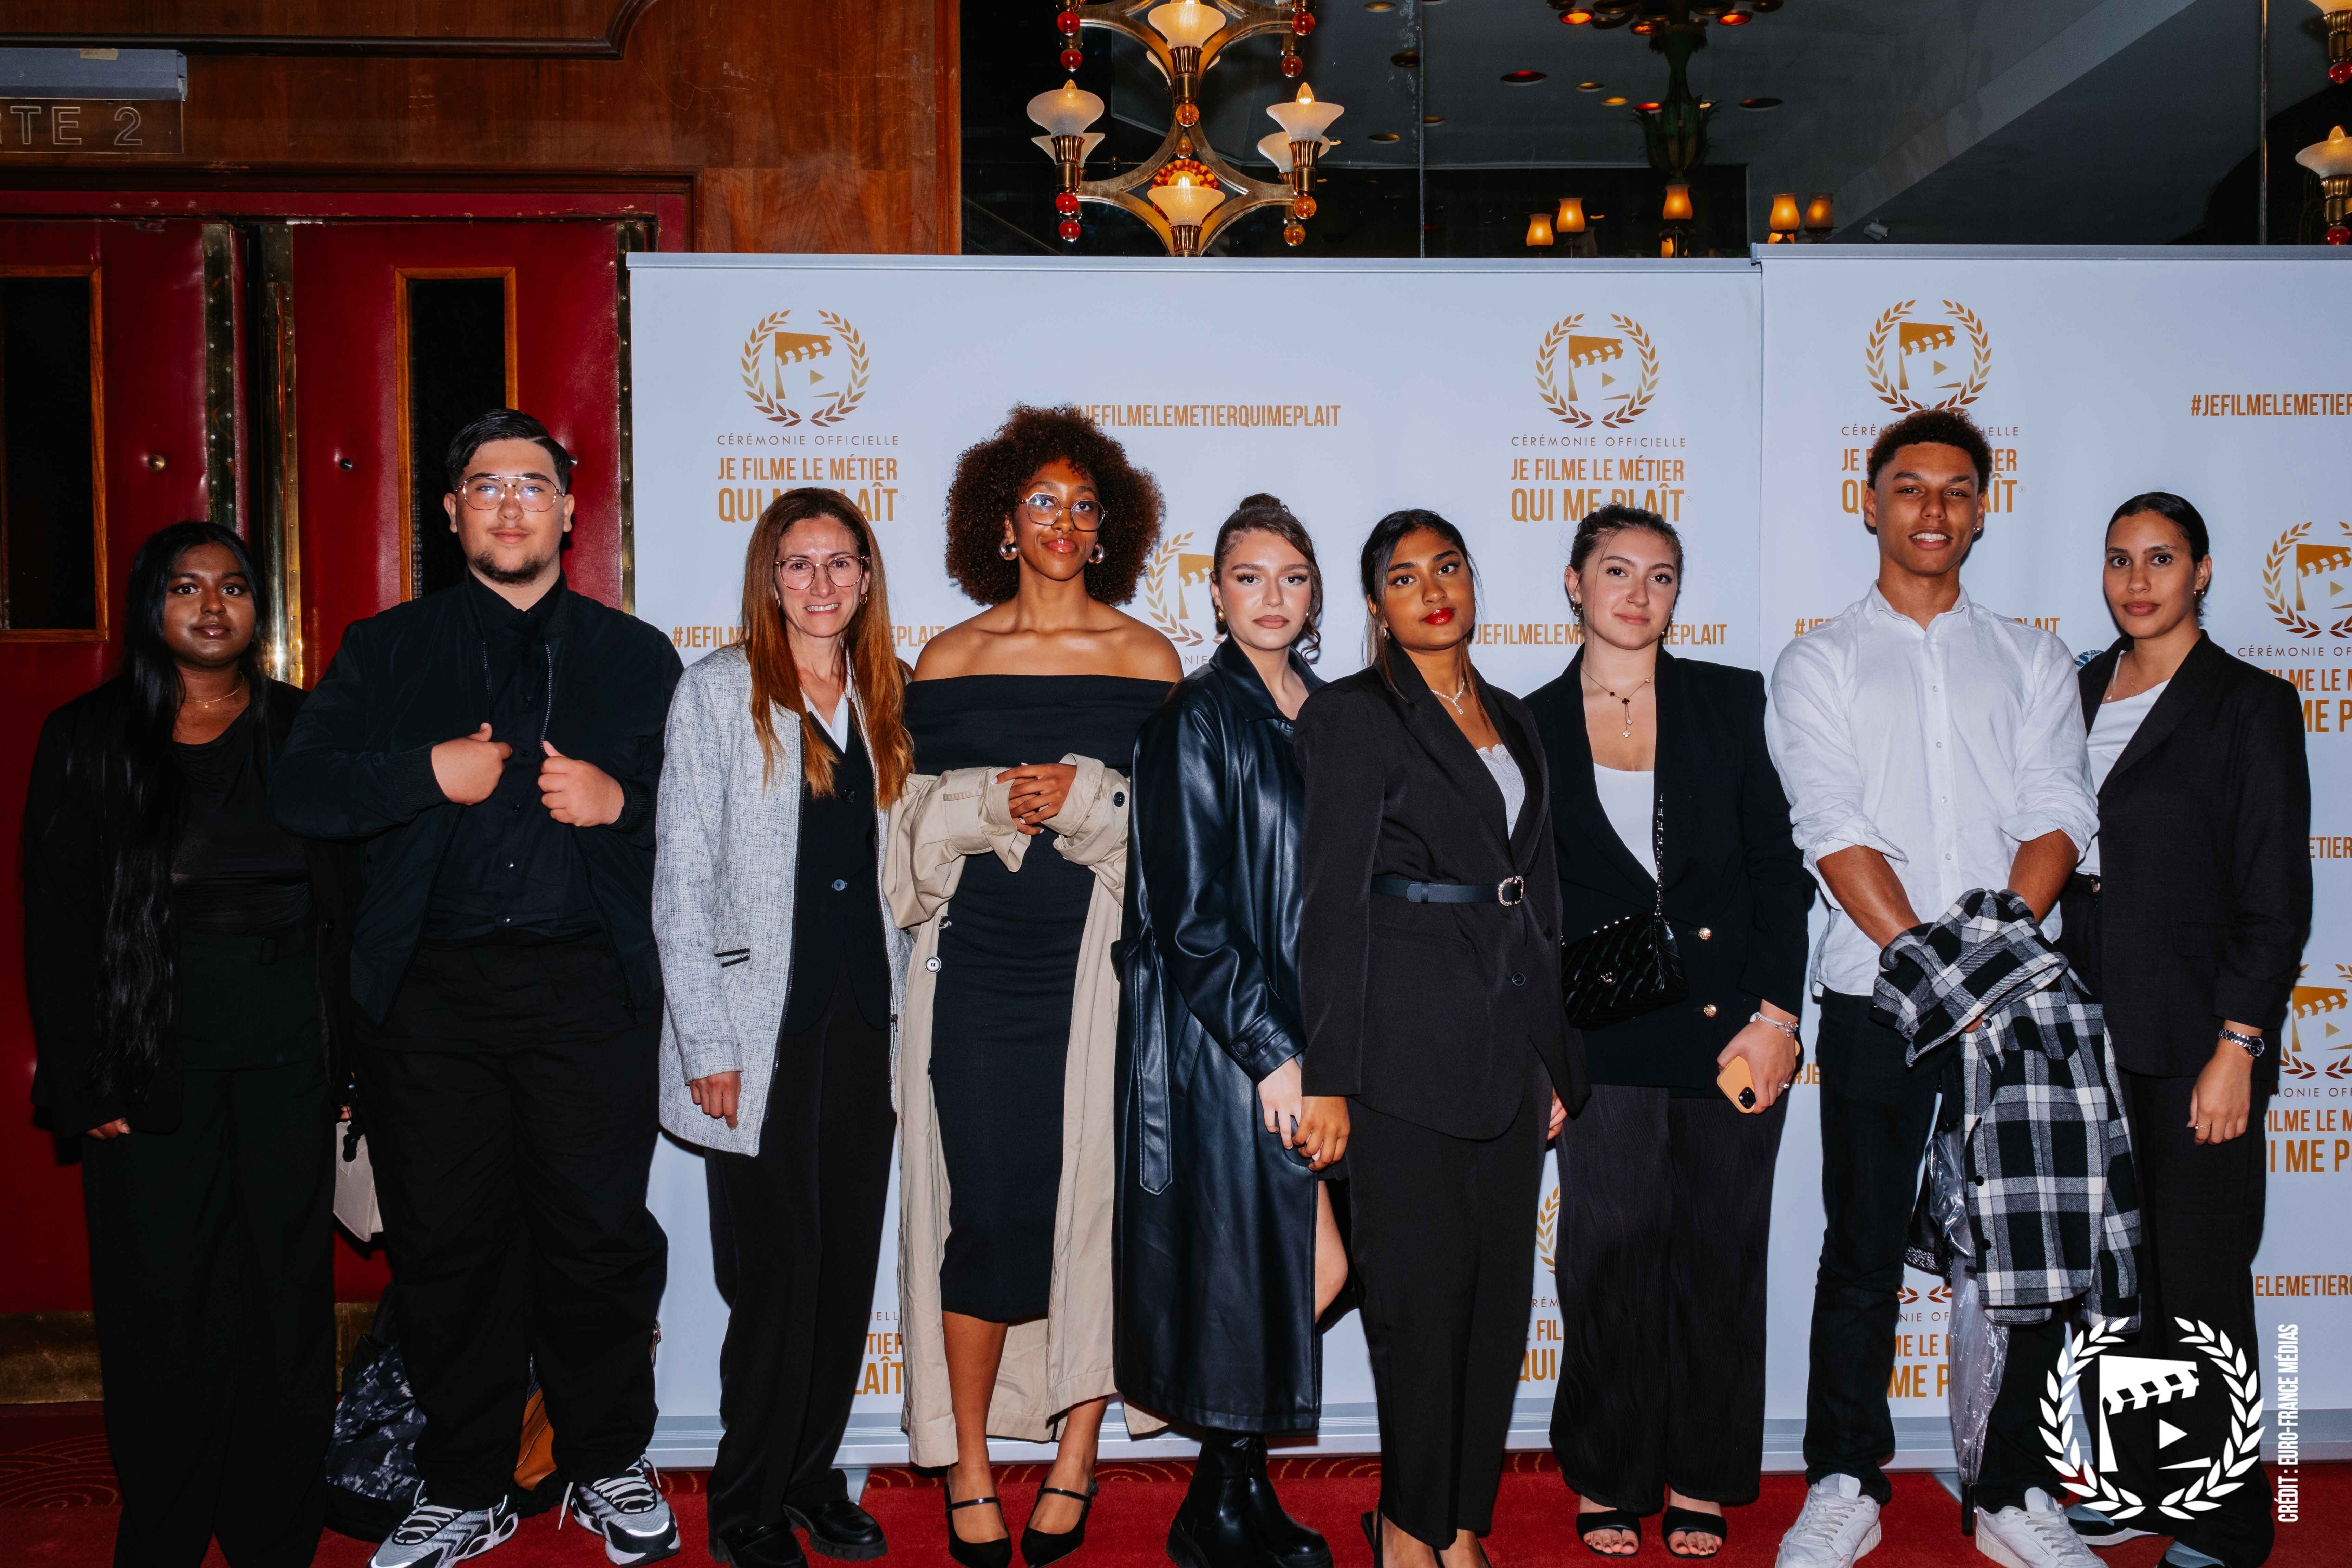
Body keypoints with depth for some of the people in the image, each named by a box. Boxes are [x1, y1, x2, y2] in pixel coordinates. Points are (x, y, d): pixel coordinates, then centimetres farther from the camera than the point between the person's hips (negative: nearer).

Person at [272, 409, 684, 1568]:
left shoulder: (636, 657, 13)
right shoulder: (386, 651, 14)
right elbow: (299, 790, 4)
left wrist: (621, 803, -9)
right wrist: (430, 773, -9)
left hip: (589, 984, -1)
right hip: (432, 990, 1)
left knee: (597, 1235, 1)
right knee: (449, 1244, 5)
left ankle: (610, 1469, 20)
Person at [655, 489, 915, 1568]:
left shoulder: (883, 701, 11)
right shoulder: (720, 690, -4)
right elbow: (682, 881, -7)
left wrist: (902, 1020, 8)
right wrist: (708, 1045, -12)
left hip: (864, 1023, 5)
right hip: (762, 1031, -5)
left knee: (849, 1264, 9)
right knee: (774, 1272, 1)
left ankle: (813, 1476, 26)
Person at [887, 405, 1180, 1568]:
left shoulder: (1148, 662, 7)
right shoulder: (948, 662, 9)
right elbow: (918, 826, 8)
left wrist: (1082, 797, -12)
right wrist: (996, 805, -11)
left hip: (1103, 961, 0)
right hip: (978, 963, 0)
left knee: (1089, 1199, 1)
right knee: (984, 1207, -2)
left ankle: (1075, 1462, 15)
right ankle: (968, 1468, 13)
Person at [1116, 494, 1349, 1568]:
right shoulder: (1197, 716, -8)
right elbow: (1191, 912, -13)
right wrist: (1271, 1050, -16)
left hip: (1310, 1032, 7)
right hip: (1224, 1041, -7)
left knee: (1312, 1270, 7)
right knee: (1262, 1270, -3)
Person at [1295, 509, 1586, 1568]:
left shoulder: (1513, 719, 16)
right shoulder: (1354, 716, -4)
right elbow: (1333, 900, -9)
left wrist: (1555, 1060, 15)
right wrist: (1327, 1077, -14)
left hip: (1512, 1039, 6)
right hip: (1409, 1040, -6)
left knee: (1497, 1291, 9)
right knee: (1421, 1290, -1)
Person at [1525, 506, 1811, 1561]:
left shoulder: (1731, 700, 6)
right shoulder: (1534, 726, 6)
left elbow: (1779, 864, 3)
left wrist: (1777, 1013, -6)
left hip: (1734, 1022, 1)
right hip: (1606, 1033, 0)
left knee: (1721, 1254, 6)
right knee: (1613, 1255, 0)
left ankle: (1700, 1483, 21)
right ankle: (1607, 1482, 17)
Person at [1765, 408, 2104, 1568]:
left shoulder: (2033, 661, 13)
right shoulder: (1820, 664, 6)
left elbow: (2057, 820, 2)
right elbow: (1835, 834, -5)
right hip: (1876, 998, -2)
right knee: (1865, 1250, 2)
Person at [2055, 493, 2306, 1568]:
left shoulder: (2248, 705, -5)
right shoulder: (2079, 695, 11)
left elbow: (2277, 899, -8)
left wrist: (2236, 1048, -14)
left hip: (2191, 1040, -5)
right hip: (2090, 1029, 5)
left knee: (2200, 1282, 1)